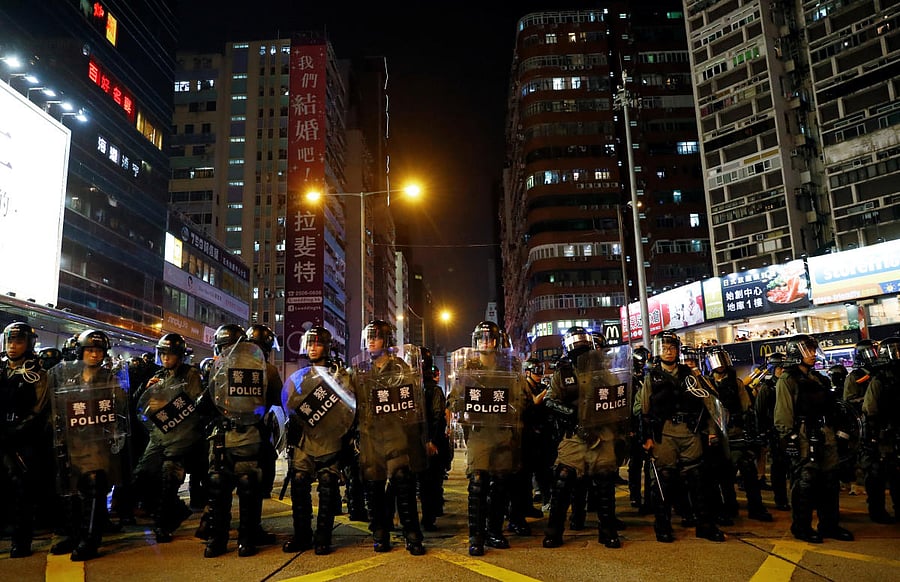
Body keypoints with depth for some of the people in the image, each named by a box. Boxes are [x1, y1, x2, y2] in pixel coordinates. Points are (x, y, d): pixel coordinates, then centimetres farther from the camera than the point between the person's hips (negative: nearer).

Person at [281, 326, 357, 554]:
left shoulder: (340, 374, 7)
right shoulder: (297, 377, 18)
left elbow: (350, 407, 1)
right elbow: (288, 408, 17)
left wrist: (343, 431, -11)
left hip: (329, 441, -3)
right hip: (303, 441, 3)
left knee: (327, 488, -1)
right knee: (299, 485, 0)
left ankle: (323, 537, 7)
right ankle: (301, 535, 13)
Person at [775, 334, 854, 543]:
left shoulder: (819, 379, 18)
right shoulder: (788, 381, -8)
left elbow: (830, 408, 23)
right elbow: (783, 414, -13)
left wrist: (835, 433, 19)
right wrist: (790, 440, -18)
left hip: (825, 437, 8)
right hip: (804, 439, -8)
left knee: (829, 481, 12)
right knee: (804, 483, -3)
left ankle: (829, 525, 25)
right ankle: (801, 527, 9)